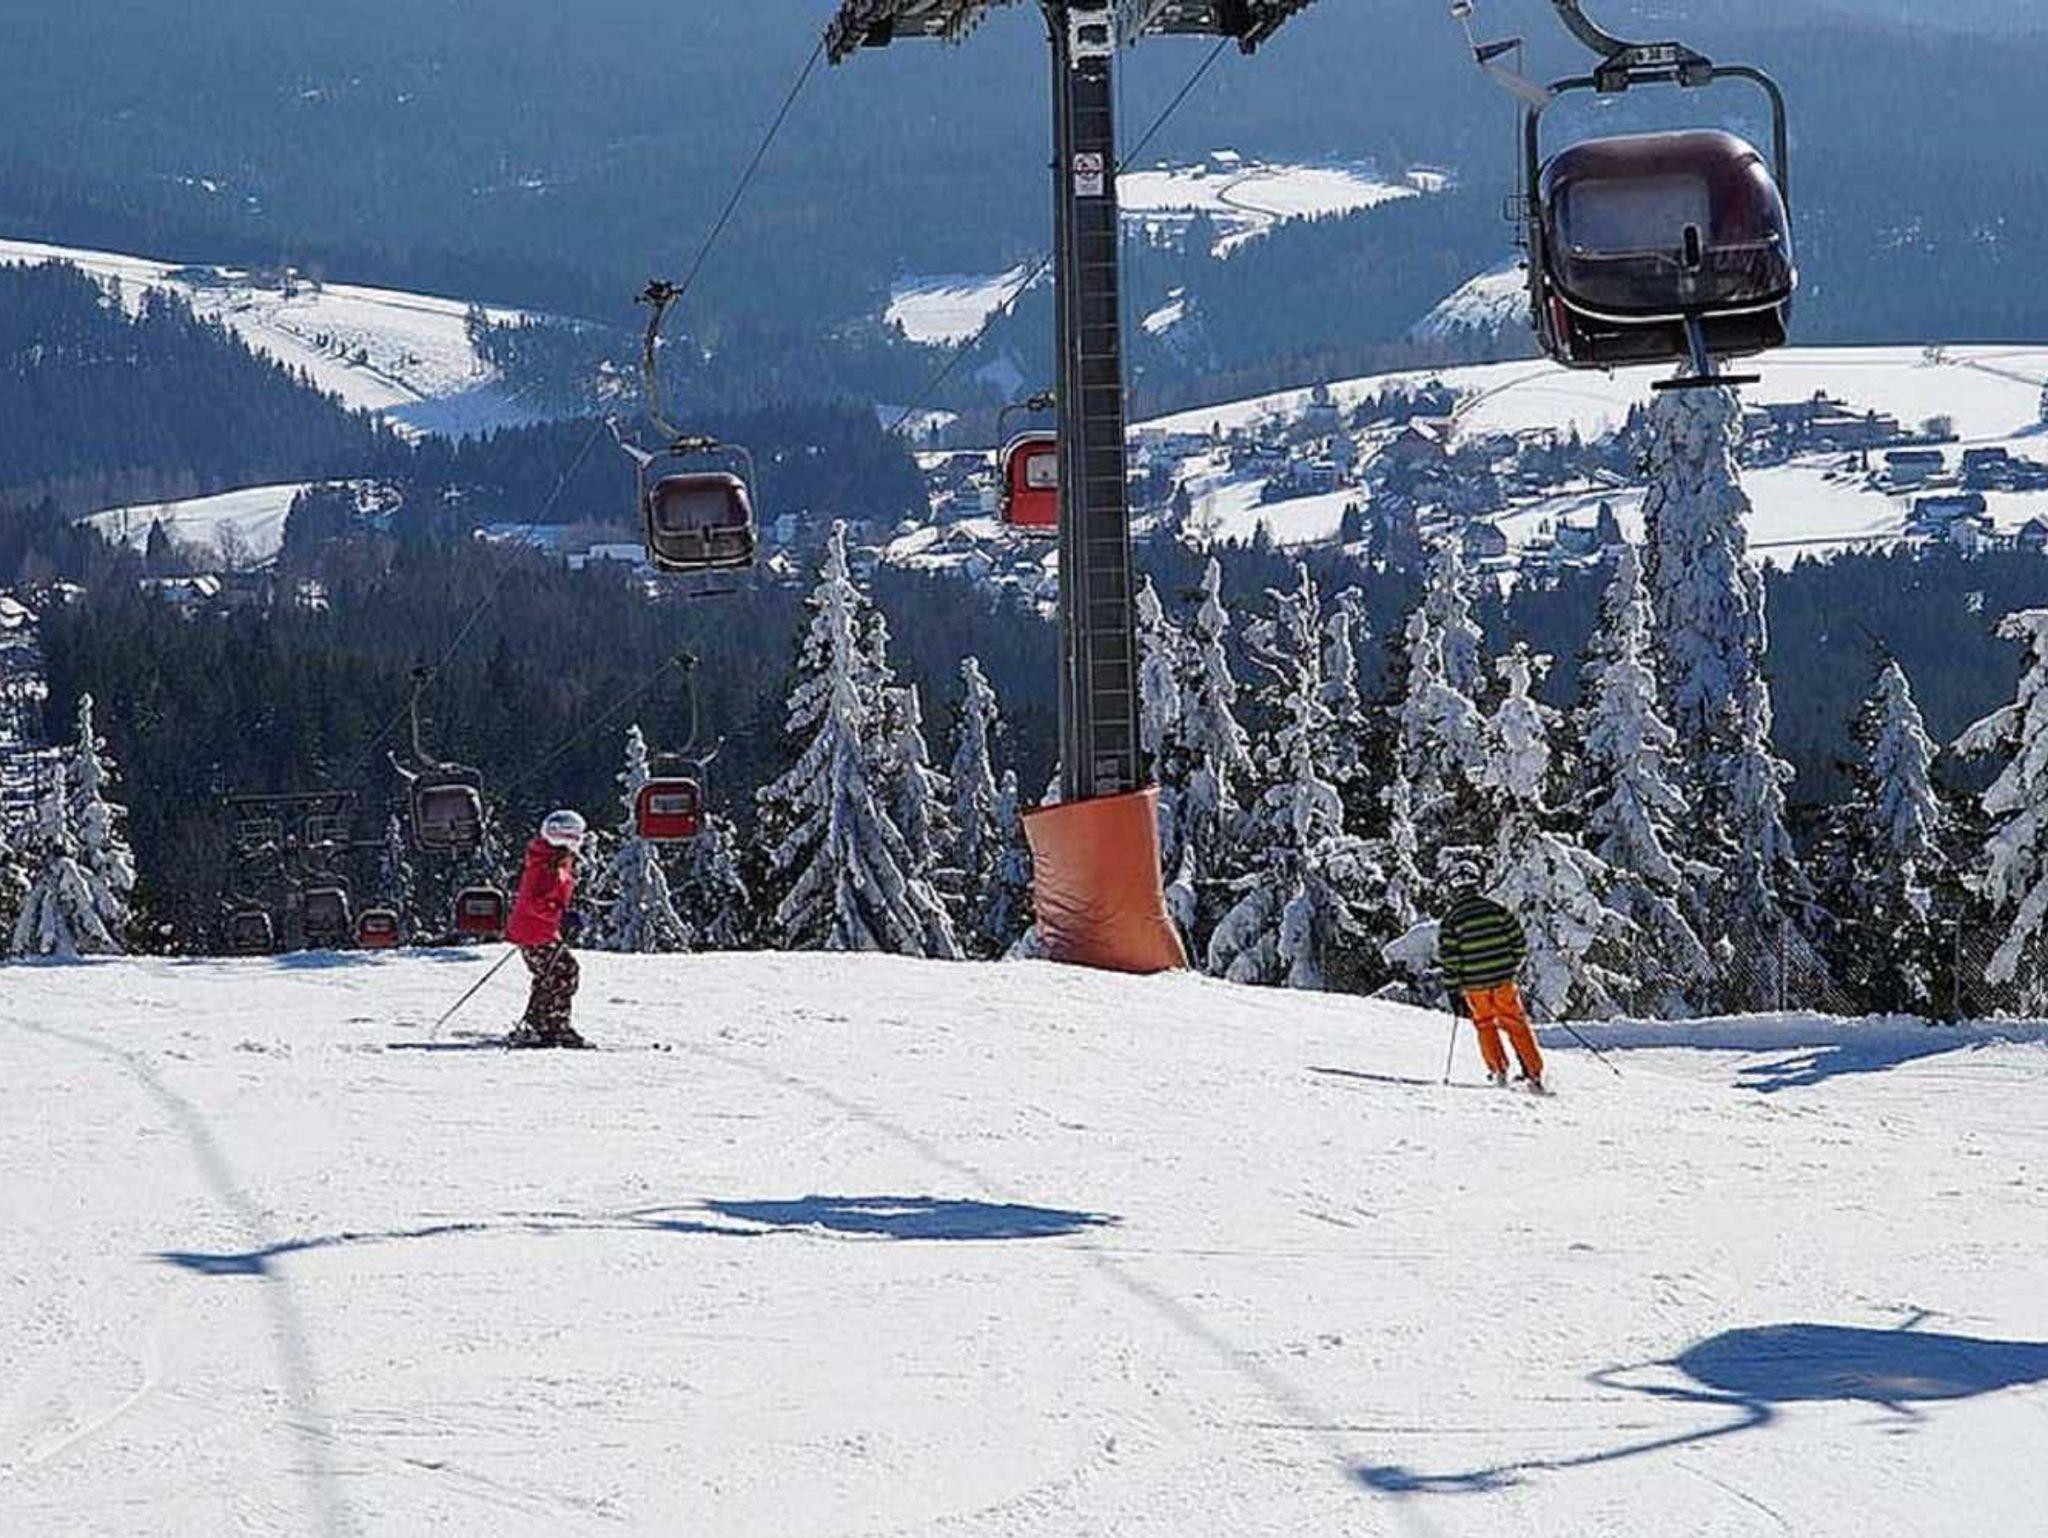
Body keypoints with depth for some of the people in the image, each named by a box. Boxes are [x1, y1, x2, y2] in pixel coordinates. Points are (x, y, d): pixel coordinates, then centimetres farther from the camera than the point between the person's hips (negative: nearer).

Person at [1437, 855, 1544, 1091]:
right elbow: (1519, 941, 1)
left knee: (1485, 1024, 21)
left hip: (1474, 985, -1)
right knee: (1516, 1024, 10)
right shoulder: (1496, 909, -3)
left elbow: (1447, 958, -8)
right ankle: (1533, 1073, 4)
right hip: (1504, 981, 1)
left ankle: (1498, 1070, 18)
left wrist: (1454, 986, 3)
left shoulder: (1451, 919, -9)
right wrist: (1512, 967, 17)